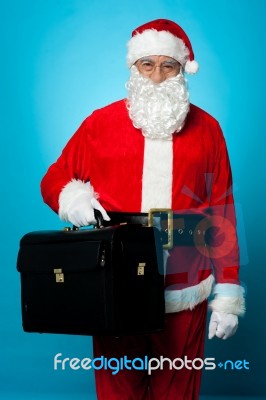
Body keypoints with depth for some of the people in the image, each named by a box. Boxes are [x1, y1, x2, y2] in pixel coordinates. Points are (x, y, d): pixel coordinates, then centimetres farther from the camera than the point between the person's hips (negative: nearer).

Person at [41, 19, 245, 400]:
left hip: (185, 294, 0)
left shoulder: (206, 129, 4)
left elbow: (223, 214, 5)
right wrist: (73, 198, -14)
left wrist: (227, 293, 2)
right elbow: (54, 180, 11)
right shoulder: (100, 123, 3)